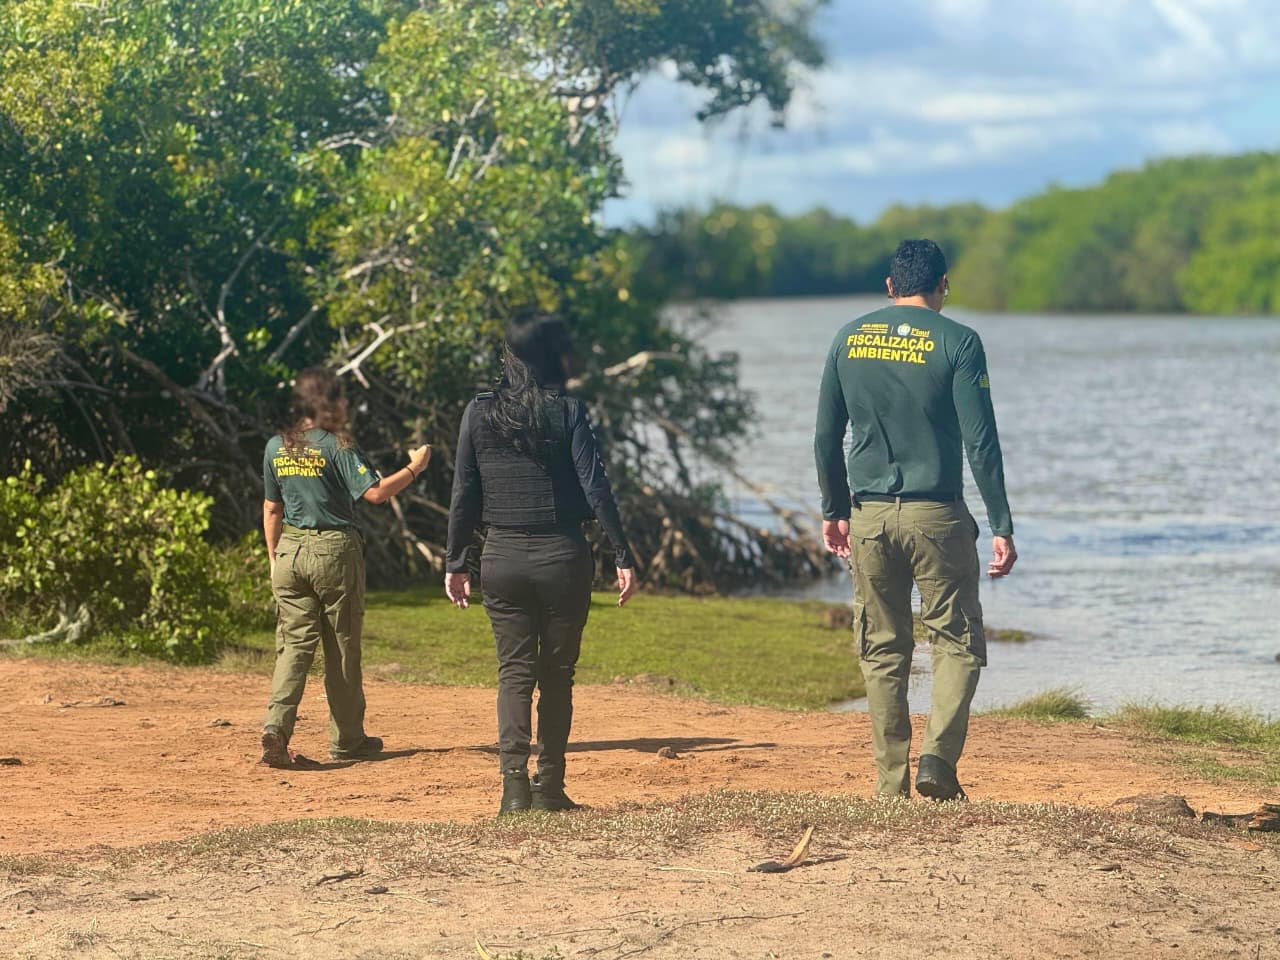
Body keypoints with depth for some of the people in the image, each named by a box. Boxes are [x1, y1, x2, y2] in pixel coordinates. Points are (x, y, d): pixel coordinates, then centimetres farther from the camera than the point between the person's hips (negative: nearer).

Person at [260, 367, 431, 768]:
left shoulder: (276, 448, 6)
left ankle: (277, 724, -19)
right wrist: (414, 467, -4)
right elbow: (375, 492, -17)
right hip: (335, 550, -4)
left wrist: (275, 560, 18)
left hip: (290, 551, 4)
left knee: (294, 643, 2)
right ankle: (347, 739, 15)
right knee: (342, 648, 7)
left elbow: (272, 510, 11)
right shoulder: (337, 446, -10)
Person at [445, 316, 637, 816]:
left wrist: (455, 562, 10)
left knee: (514, 670, 4)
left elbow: (464, 494, 3)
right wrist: (622, 555, -6)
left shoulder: (479, 413, 2)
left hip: (502, 558, 2)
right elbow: (595, 487, -9)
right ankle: (549, 787, 11)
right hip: (562, 555, -2)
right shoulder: (567, 410, -6)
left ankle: (514, 780, -12)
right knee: (557, 674, 9)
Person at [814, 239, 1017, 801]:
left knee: (882, 651, 10)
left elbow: (826, 437, 10)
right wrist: (1001, 526, -6)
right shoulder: (956, 342, -4)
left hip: (868, 517, 3)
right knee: (958, 643, 6)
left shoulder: (850, 338, 7)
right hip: (936, 516, -3)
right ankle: (938, 757, -12)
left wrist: (834, 511, 20)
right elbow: (980, 442, -8)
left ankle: (891, 781, 9)